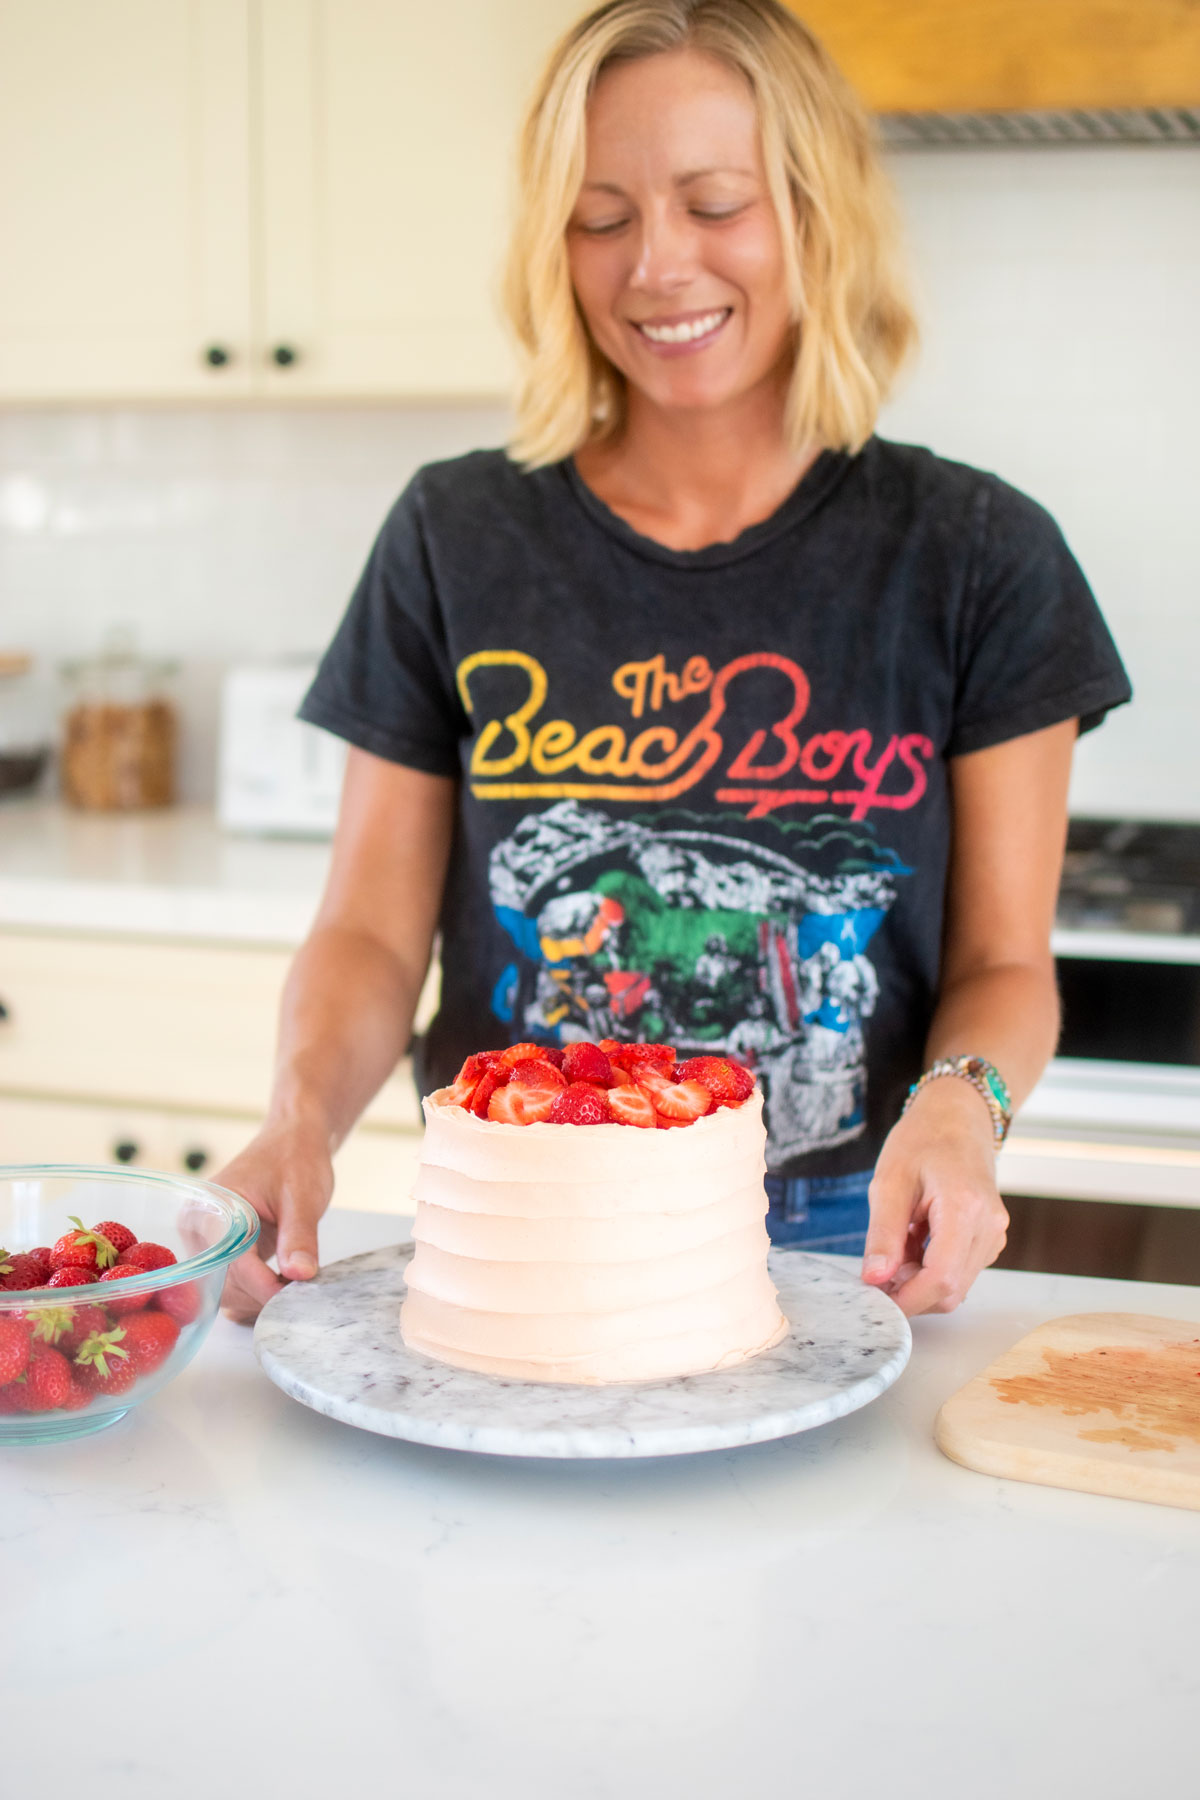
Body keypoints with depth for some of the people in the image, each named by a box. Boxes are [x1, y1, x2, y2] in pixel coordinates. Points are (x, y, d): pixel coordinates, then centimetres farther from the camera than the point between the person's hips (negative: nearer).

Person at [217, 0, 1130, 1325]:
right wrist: (303, 1114, -15)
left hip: (838, 1251, 0)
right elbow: (373, 932, 5)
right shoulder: (457, 539, 3)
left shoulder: (975, 559, 1)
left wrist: (959, 1105, -18)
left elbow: (1002, 963, 4)